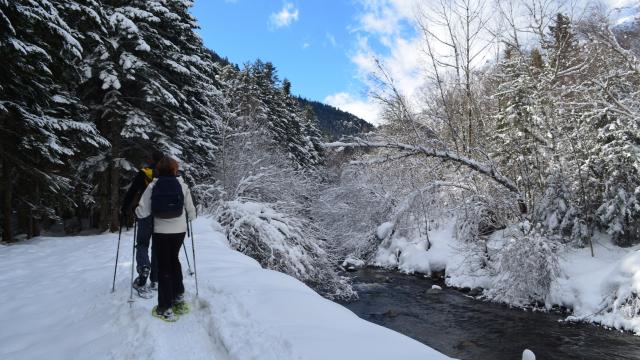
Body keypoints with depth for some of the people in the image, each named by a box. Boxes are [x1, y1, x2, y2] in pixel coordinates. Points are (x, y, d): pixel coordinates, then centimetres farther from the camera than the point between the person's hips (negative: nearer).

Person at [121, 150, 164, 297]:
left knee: (142, 244, 8)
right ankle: (155, 280, 15)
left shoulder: (144, 174, -8)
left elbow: (131, 193, -8)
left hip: (146, 215, -3)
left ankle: (143, 268, -21)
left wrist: (124, 210, 3)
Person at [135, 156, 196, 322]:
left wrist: (136, 211, 15)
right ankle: (179, 298, 27)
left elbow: (143, 212, -8)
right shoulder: (182, 185, -3)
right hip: (179, 230, 2)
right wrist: (189, 218, 25)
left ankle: (166, 309, 10)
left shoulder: (153, 186, -6)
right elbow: (191, 211, 3)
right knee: (173, 260, 23)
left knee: (164, 267, 7)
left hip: (161, 231, -1)